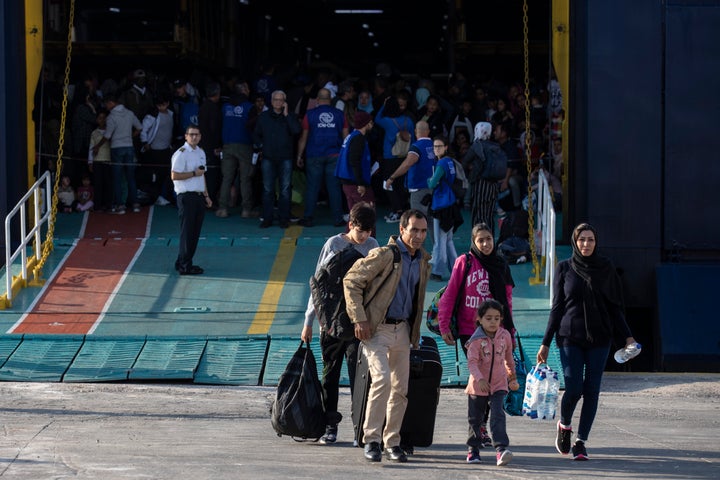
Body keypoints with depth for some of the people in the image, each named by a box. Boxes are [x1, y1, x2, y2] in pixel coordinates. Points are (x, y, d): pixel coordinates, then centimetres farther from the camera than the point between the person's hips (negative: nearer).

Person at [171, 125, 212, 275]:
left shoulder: (201, 153, 16)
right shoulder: (181, 154, -11)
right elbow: (174, 176, -17)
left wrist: (206, 195, 21)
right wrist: (194, 173, -14)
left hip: (199, 196, 8)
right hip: (186, 197, -8)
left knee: (195, 232, 9)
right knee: (187, 232, -6)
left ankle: (183, 263, 17)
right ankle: (184, 266, -3)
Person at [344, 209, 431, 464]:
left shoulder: (422, 261, 11)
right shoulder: (384, 255, -11)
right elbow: (351, 281, -10)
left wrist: (415, 333, 16)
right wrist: (359, 319, -14)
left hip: (402, 330, 7)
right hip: (377, 328, -7)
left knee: (401, 388, 6)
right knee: (382, 378, -21)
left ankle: (392, 441, 17)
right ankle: (371, 439, -15)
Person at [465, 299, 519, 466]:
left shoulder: (505, 336, 1)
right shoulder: (476, 340, -12)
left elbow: (509, 358, 16)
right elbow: (472, 362, -21)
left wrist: (512, 378, 24)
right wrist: (480, 379, -37)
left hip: (498, 384, 1)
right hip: (478, 386, -1)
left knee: (498, 416, -17)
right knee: (475, 419, 11)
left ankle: (501, 448, -25)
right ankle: (473, 449, 29)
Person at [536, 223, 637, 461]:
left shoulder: (606, 267, 6)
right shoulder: (564, 268, 4)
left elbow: (616, 306, 9)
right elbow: (557, 307, 6)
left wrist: (627, 335, 0)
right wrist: (546, 343, 4)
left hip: (599, 337, 1)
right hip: (570, 337, -1)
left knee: (591, 390, -2)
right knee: (574, 388, -11)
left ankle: (581, 442, 6)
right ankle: (564, 425, 20)